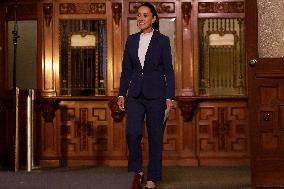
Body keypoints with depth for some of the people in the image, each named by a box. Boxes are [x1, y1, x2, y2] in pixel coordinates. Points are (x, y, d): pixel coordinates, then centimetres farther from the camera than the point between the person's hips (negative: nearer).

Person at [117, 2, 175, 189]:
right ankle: (138, 172, 7)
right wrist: (122, 93, 7)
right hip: (136, 94, 3)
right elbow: (126, 69, 12)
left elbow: (169, 70, -2)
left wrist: (170, 97, -7)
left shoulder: (162, 40, -1)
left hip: (155, 94, -3)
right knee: (132, 132, -12)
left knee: (155, 136, 2)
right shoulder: (131, 40, 10)